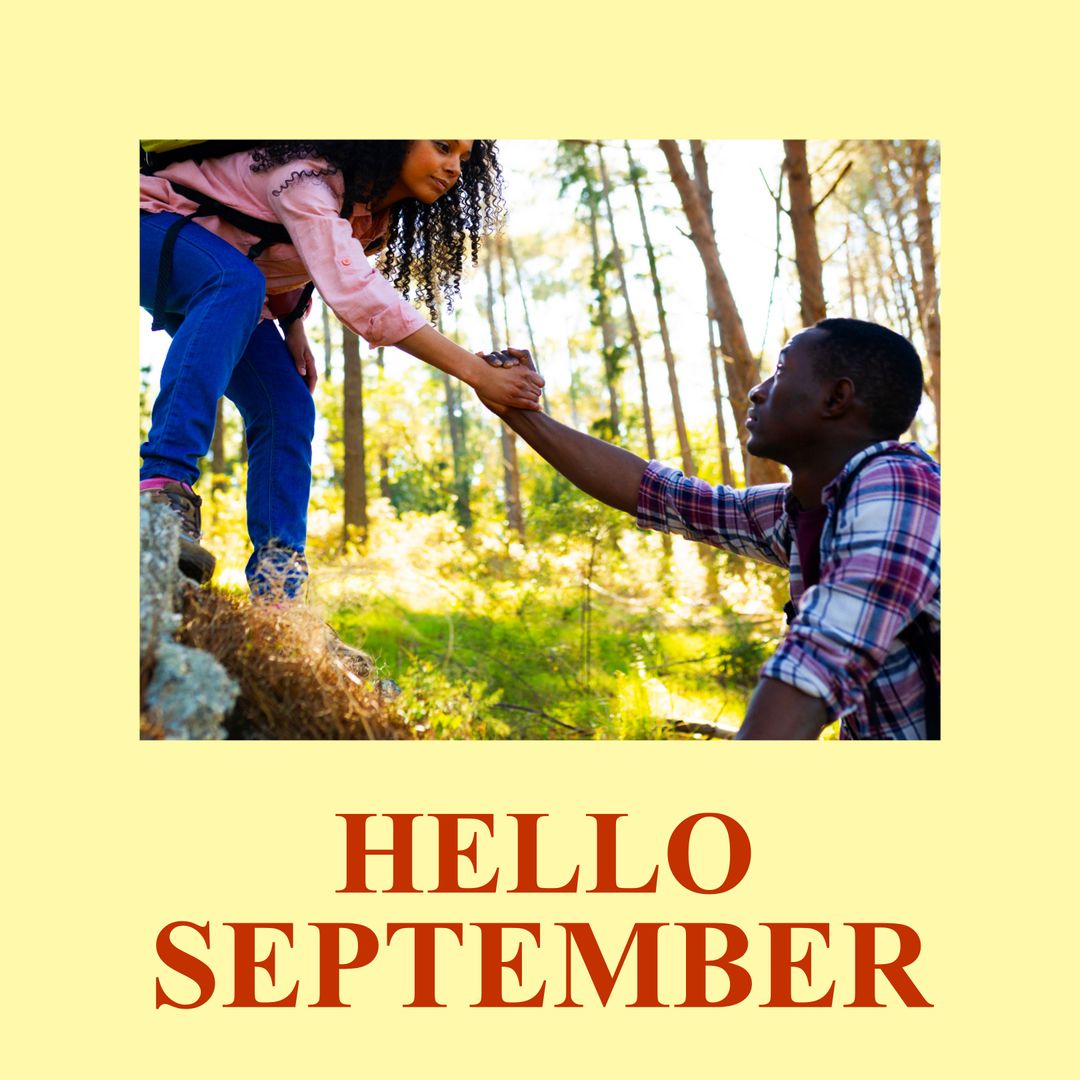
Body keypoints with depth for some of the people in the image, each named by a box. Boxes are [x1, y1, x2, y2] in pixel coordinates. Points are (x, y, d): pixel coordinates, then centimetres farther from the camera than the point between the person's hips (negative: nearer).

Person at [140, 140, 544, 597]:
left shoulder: (374, 213, -3)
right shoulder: (310, 179, -31)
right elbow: (356, 294, -44)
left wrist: (292, 325, -6)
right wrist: (477, 373, -46)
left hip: (226, 289, 9)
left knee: (287, 407, -10)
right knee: (239, 282, -39)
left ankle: (277, 572, -13)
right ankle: (164, 484, -48)